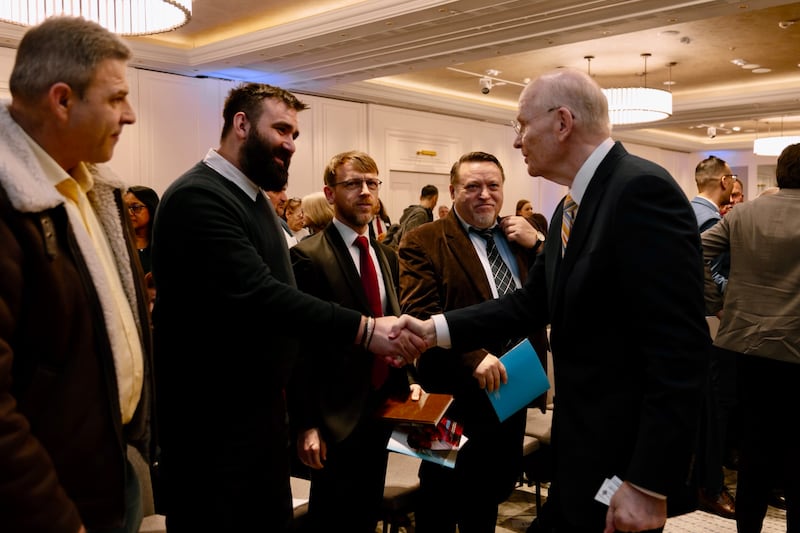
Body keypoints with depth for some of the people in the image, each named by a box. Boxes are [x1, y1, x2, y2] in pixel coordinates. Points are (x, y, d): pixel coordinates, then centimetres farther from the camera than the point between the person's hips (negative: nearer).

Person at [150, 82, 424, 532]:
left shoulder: (252, 197, 12)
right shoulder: (198, 198, -19)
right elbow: (258, 296, -28)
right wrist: (364, 329, -28)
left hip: (261, 407, 9)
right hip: (212, 420, -9)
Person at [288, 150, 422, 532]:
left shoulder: (387, 256, 9)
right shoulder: (308, 256, -14)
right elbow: (299, 346, -16)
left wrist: (407, 380, 6)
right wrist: (306, 424, -17)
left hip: (383, 408, 7)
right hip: (337, 415, -6)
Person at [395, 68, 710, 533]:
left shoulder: (642, 190, -21)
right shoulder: (573, 206, 9)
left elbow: (681, 350, -25)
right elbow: (531, 303, 11)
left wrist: (649, 484, -23)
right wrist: (436, 329, 2)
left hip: (627, 457, -8)